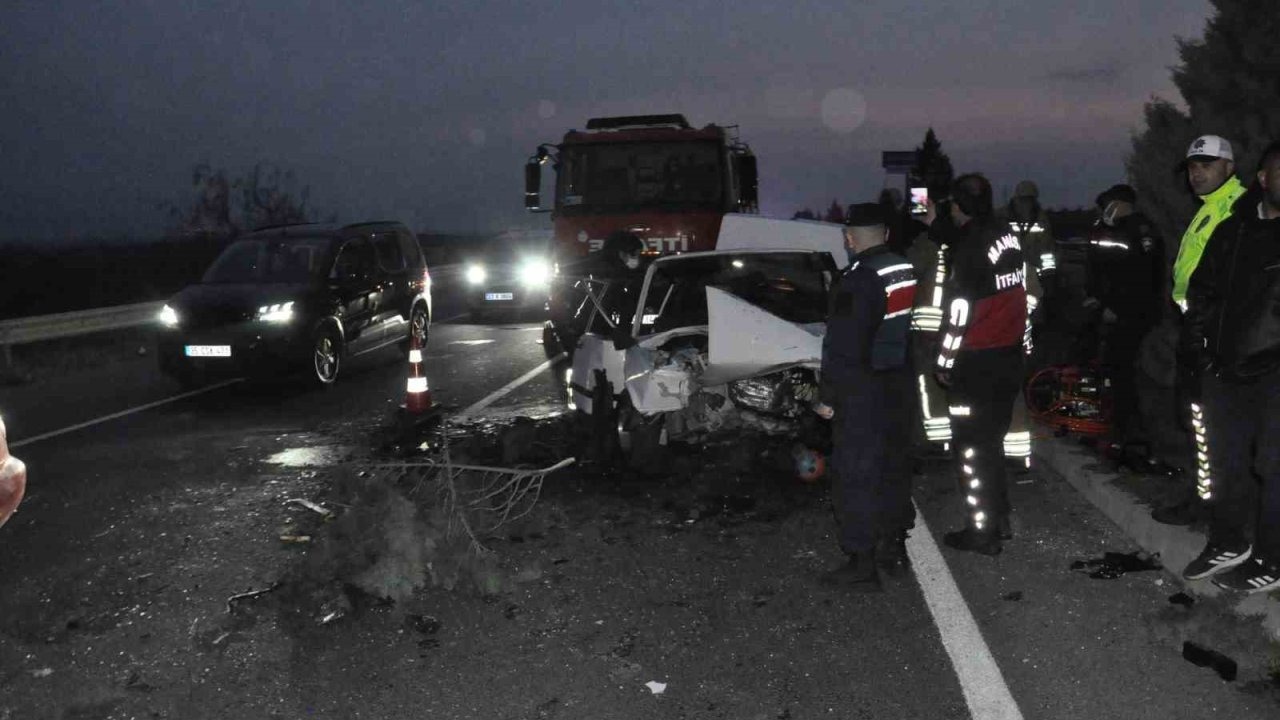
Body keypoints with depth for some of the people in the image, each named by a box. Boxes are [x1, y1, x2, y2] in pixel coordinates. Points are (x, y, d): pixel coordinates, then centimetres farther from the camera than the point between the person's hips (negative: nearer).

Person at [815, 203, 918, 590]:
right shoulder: (908, 271, 5)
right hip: (900, 386, 8)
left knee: (856, 477, 0)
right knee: (894, 467, 18)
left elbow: (843, 348, -20)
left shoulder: (858, 281, -20)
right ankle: (894, 549, 30)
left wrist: (827, 396, -11)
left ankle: (862, 564, 5)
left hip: (863, 395, -8)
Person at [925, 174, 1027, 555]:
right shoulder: (1007, 236, 8)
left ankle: (983, 531, 7)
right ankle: (998, 519, 28)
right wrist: (935, 223, 34)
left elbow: (960, 312, -19)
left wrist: (945, 363, -10)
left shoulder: (972, 248, -18)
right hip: (1009, 357, 8)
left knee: (971, 448, 1)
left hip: (976, 364, -8)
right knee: (991, 441, 19)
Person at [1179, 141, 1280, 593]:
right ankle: (1228, 544, 32)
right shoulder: (1232, 231, 11)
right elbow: (1201, 291, 17)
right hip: (1226, 369, 5)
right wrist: (1198, 347, 7)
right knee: (1226, 461, 15)